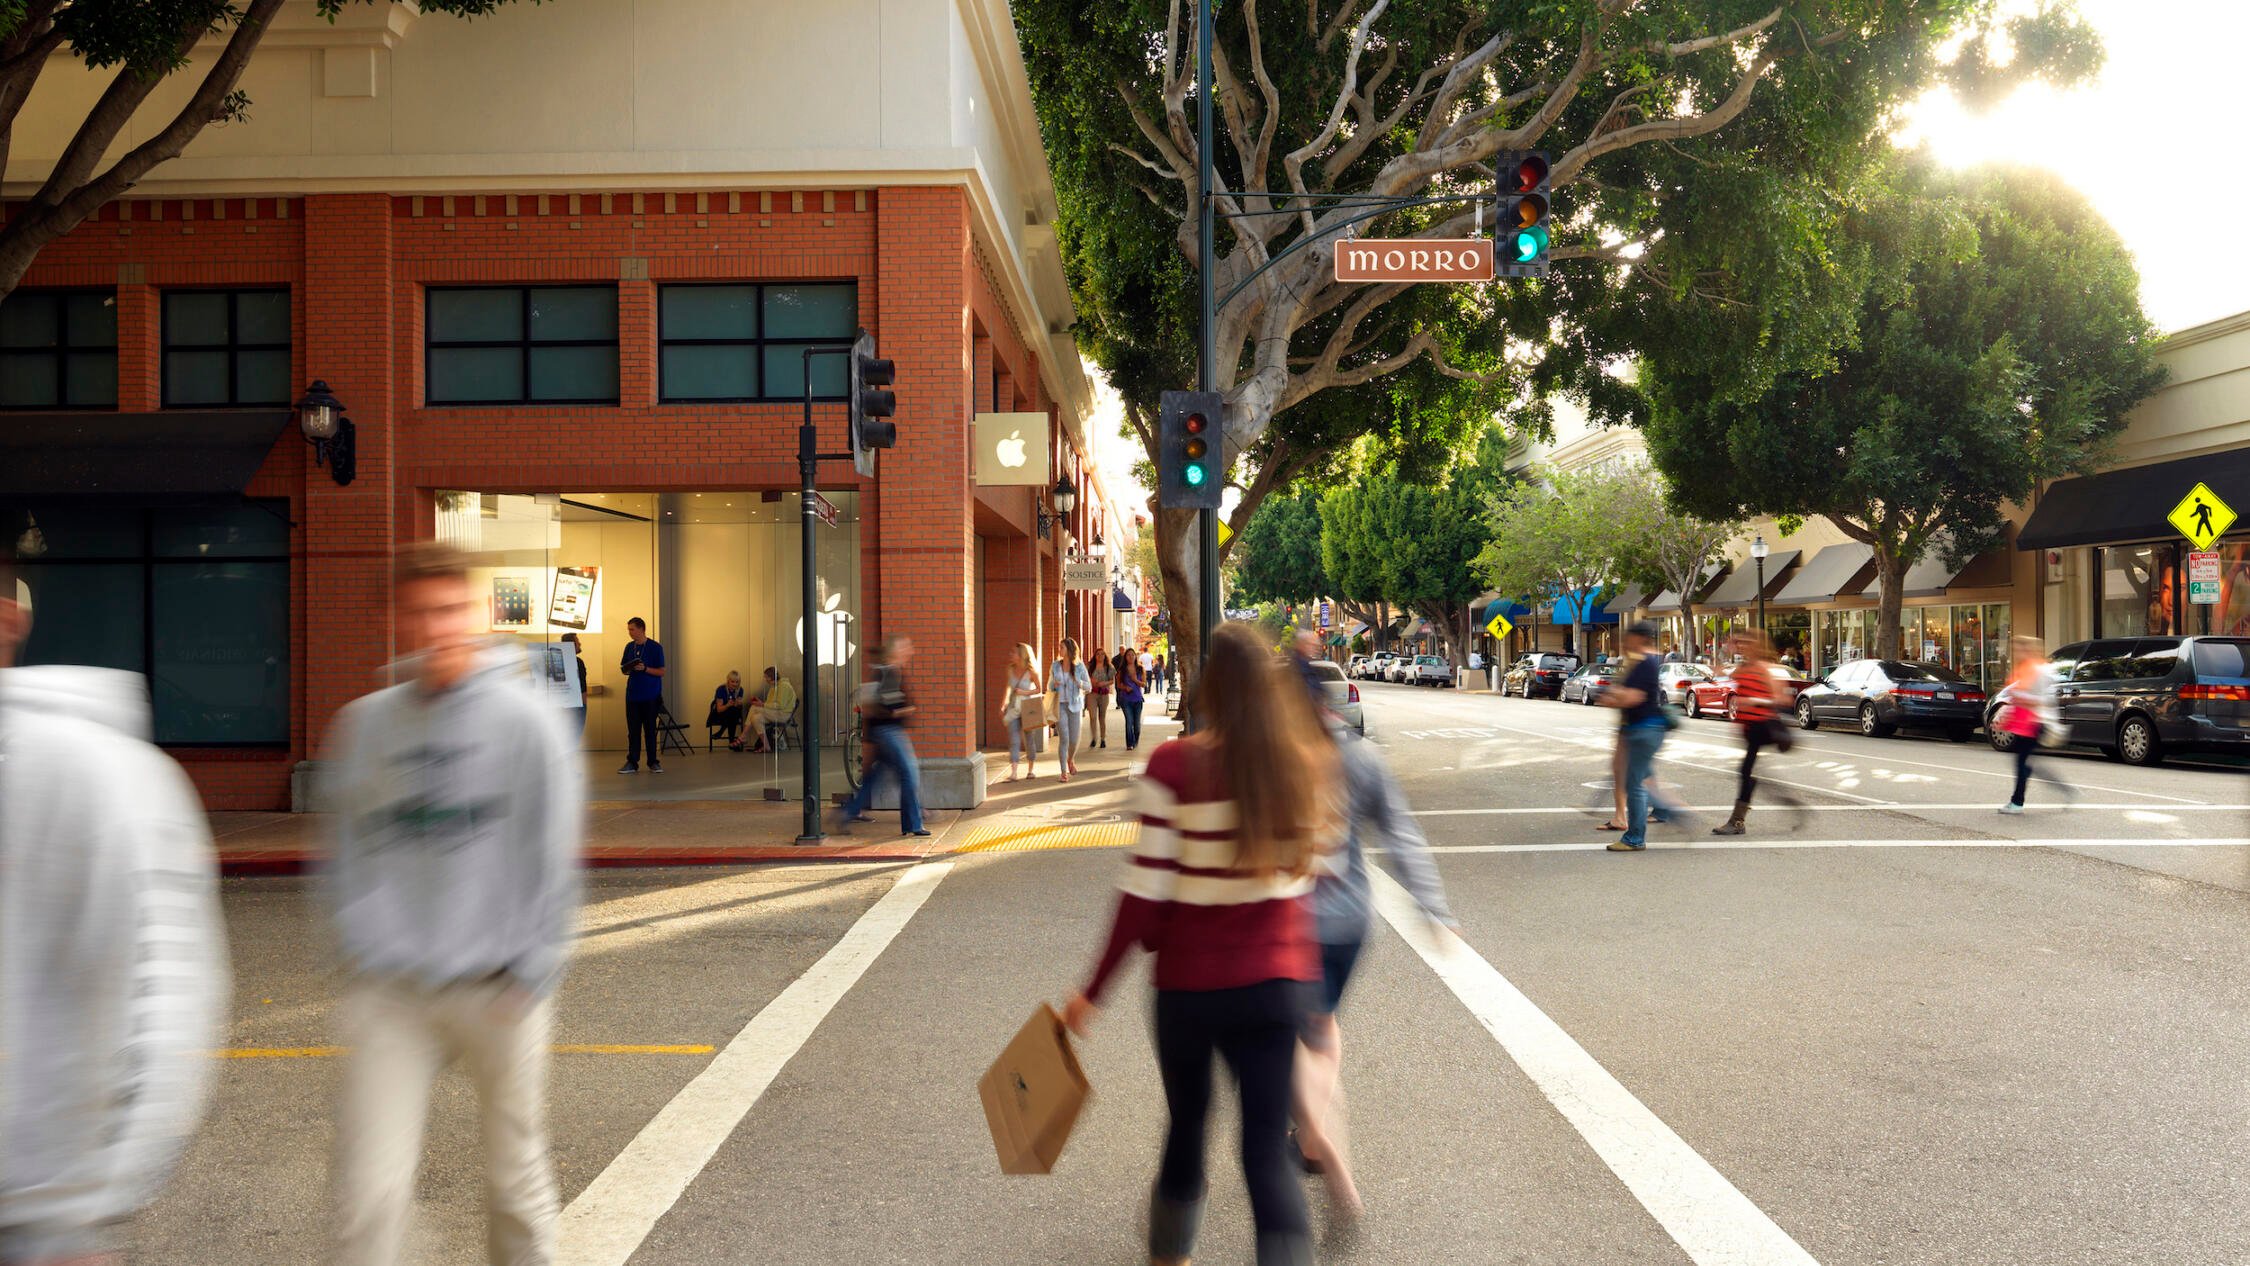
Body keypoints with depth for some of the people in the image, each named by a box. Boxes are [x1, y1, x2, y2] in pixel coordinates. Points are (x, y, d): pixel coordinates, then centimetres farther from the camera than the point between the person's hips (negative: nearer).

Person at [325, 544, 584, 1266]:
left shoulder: (523, 720, -5)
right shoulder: (365, 724, 5)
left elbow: (551, 855, -5)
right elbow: (347, 850, 11)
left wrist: (529, 972, -7)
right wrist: (363, 945, 0)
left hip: (497, 991, -2)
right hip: (387, 993, 2)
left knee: (517, 1177, 12)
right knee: (369, 1192, -4)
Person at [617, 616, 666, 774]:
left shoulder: (655, 647, -4)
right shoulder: (629, 647, 11)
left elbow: (661, 671, -6)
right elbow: (624, 668, 17)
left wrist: (644, 669, -21)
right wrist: (625, 670, -6)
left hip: (650, 696, -4)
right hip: (632, 694, 4)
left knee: (650, 730, 1)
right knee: (633, 730, 4)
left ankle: (653, 762, 8)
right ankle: (632, 762, 7)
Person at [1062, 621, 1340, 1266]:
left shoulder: (1174, 765, -14)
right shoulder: (1310, 764, -5)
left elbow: (1145, 894, -14)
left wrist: (1093, 991, -5)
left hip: (1188, 983, -1)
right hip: (1278, 981, 1)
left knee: (1186, 1129, 20)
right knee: (1268, 1151, 5)